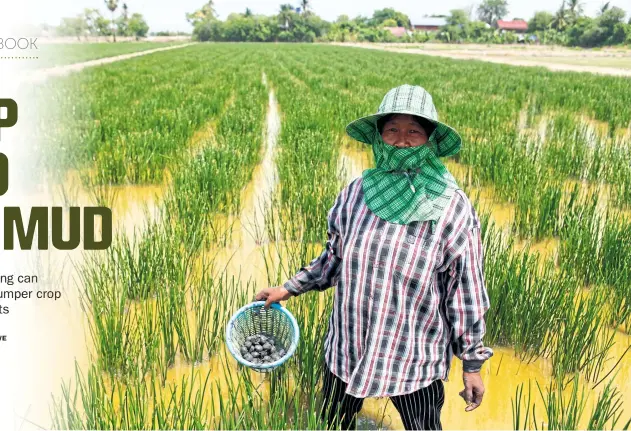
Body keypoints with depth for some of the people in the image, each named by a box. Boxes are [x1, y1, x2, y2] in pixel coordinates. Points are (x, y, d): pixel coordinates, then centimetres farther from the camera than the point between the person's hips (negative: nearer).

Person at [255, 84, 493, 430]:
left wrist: (473, 363, -4)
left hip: (415, 361, -3)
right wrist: (290, 288, 9)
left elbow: (466, 292, -9)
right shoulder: (356, 193, -7)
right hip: (347, 347, 3)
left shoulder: (453, 210, -16)